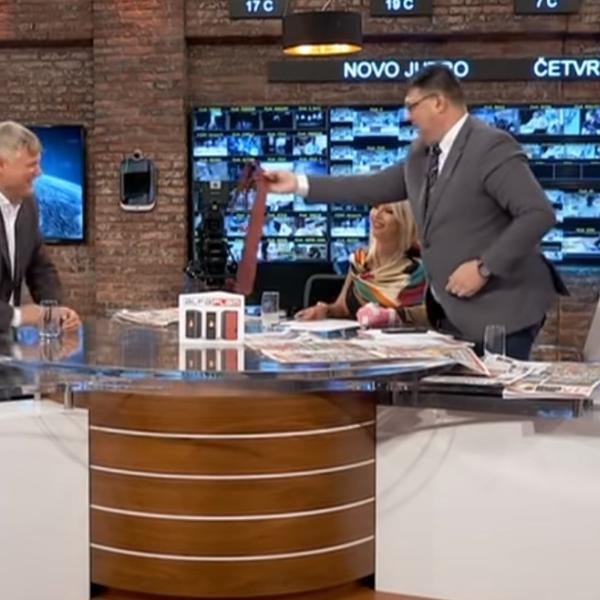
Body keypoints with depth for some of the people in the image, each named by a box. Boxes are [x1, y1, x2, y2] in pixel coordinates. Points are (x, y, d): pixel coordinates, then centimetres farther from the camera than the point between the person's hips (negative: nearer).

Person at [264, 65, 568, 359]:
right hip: (453, 313, 8)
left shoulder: (492, 146, -16)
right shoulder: (422, 153, 11)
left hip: (500, 313, -8)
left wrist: (484, 268, -23)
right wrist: (299, 184, 16)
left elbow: (539, 214, -22)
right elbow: (376, 186, 18)